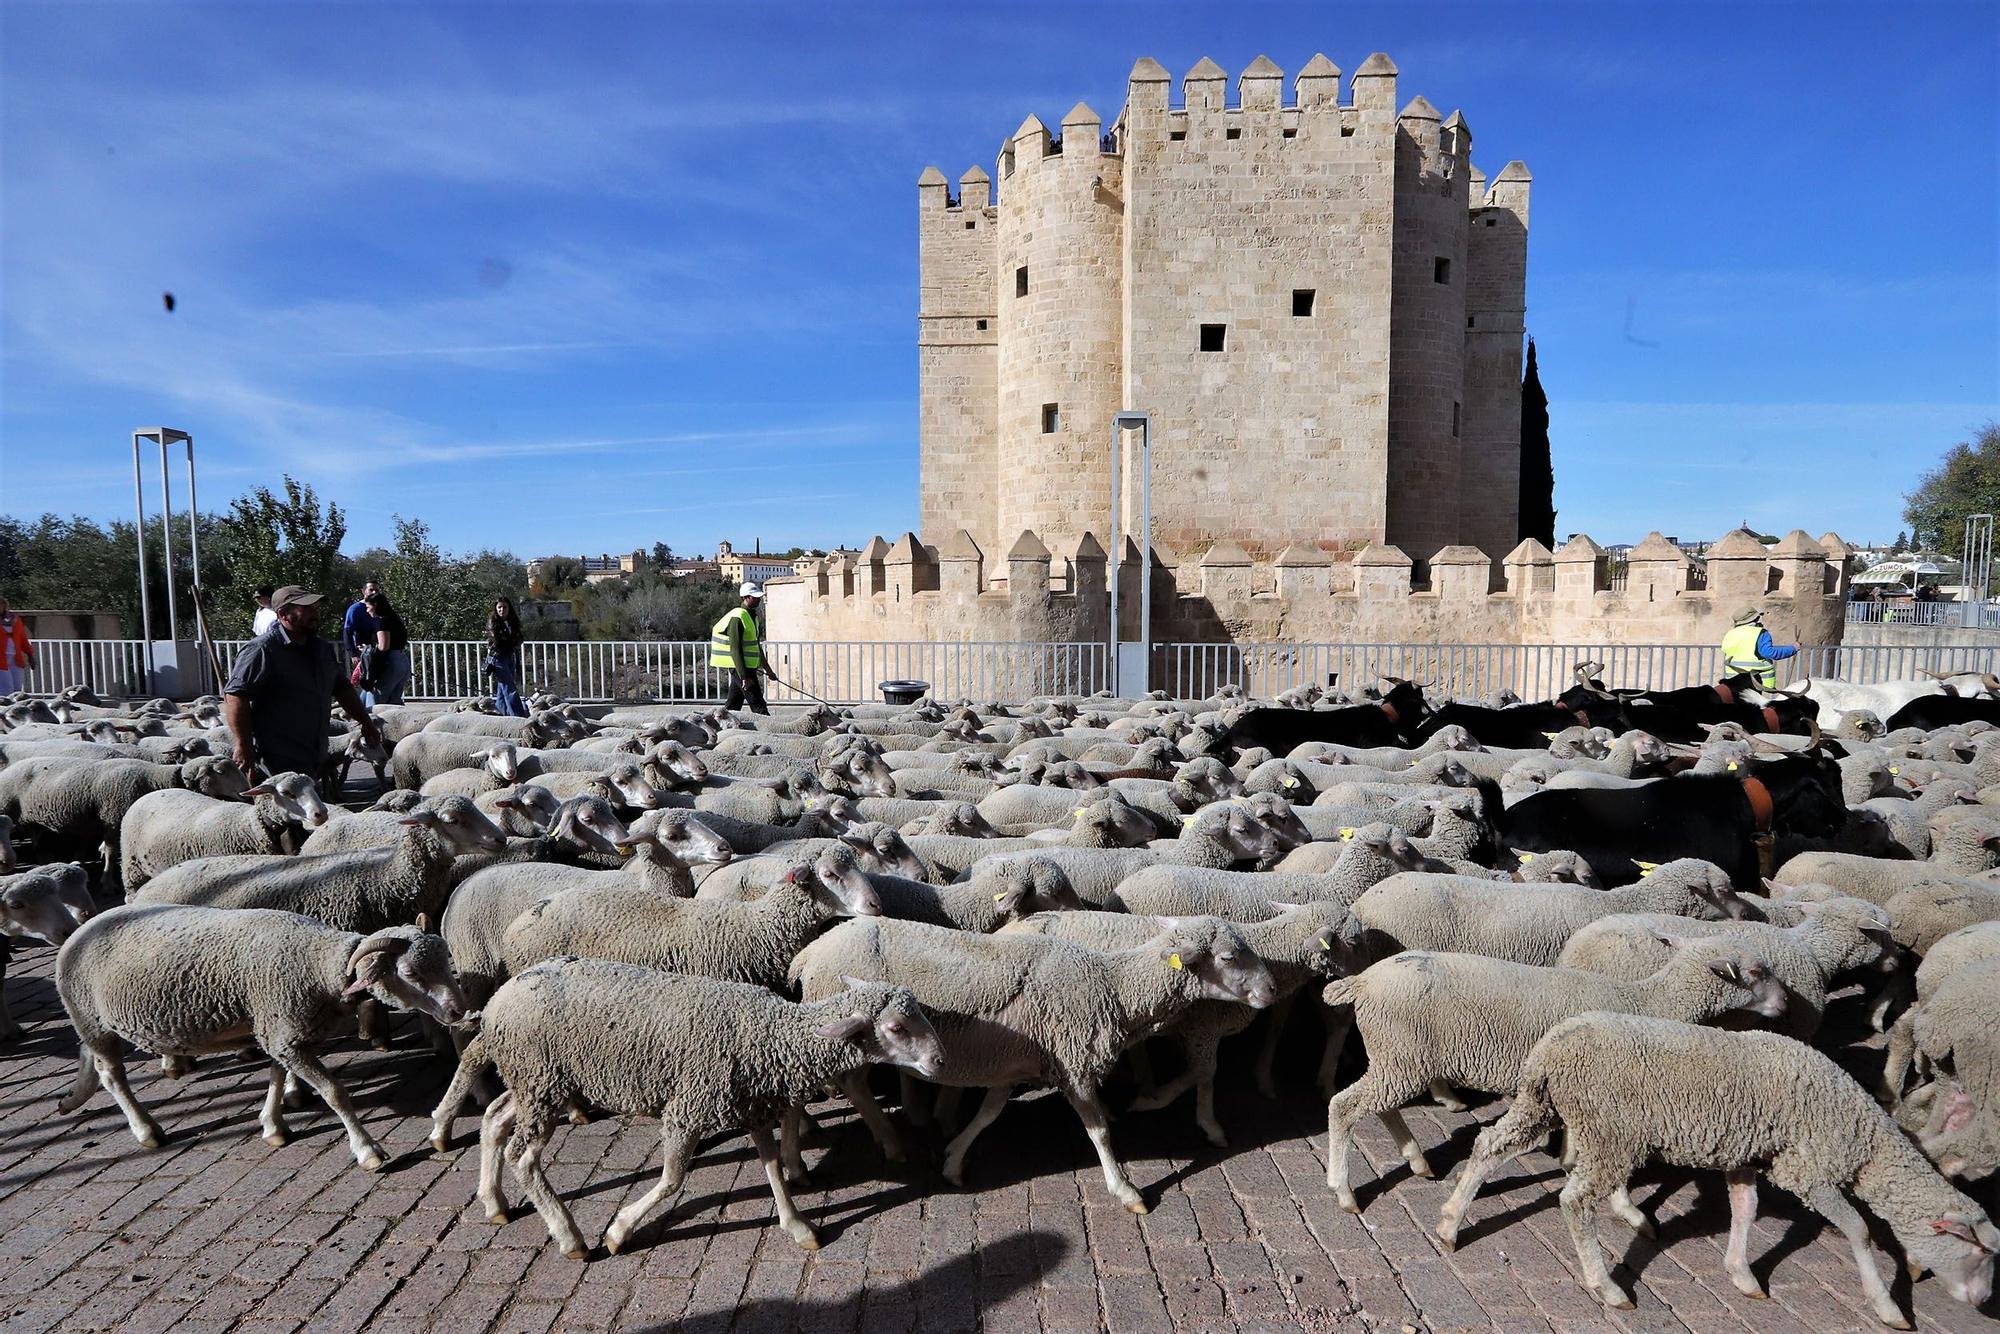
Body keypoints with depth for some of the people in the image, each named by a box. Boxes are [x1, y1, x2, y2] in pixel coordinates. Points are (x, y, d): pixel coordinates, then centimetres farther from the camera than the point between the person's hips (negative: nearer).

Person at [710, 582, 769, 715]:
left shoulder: (752, 616, 15)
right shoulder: (737, 618, -15)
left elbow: (756, 645, 25)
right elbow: (735, 649, -20)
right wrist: (744, 676, -23)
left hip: (749, 667, 10)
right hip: (740, 668, -10)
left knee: (733, 706, 12)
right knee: (758, 706, -9)